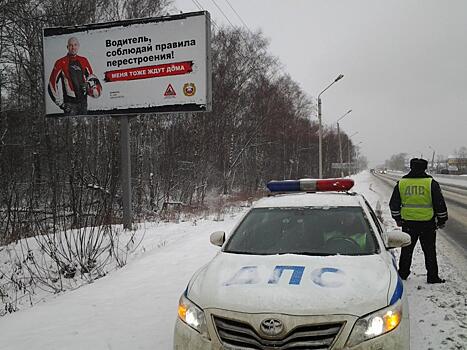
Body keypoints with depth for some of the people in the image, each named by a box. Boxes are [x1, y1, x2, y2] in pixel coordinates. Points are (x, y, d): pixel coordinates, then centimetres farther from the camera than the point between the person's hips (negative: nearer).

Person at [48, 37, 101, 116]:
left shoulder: (84, 61, 10)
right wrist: (59, 102, -5)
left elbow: (91, 76, 21)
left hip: (83, 101, 5)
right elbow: (52, 82, -3)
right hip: (70, 103, -5)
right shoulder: (61, 63, -4)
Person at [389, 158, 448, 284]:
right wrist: (442, 220, 7)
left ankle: (403, 274, 22)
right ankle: (432, 277, 15)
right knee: (429, 251, 9)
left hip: (408, 223, 2)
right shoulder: (431, 183, -6)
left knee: (406, 249, 14)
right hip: (427, 223, -2)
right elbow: (440, 204, -4)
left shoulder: (401, 183, 1)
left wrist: (397, 219, 19)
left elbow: (393, 204, 7)